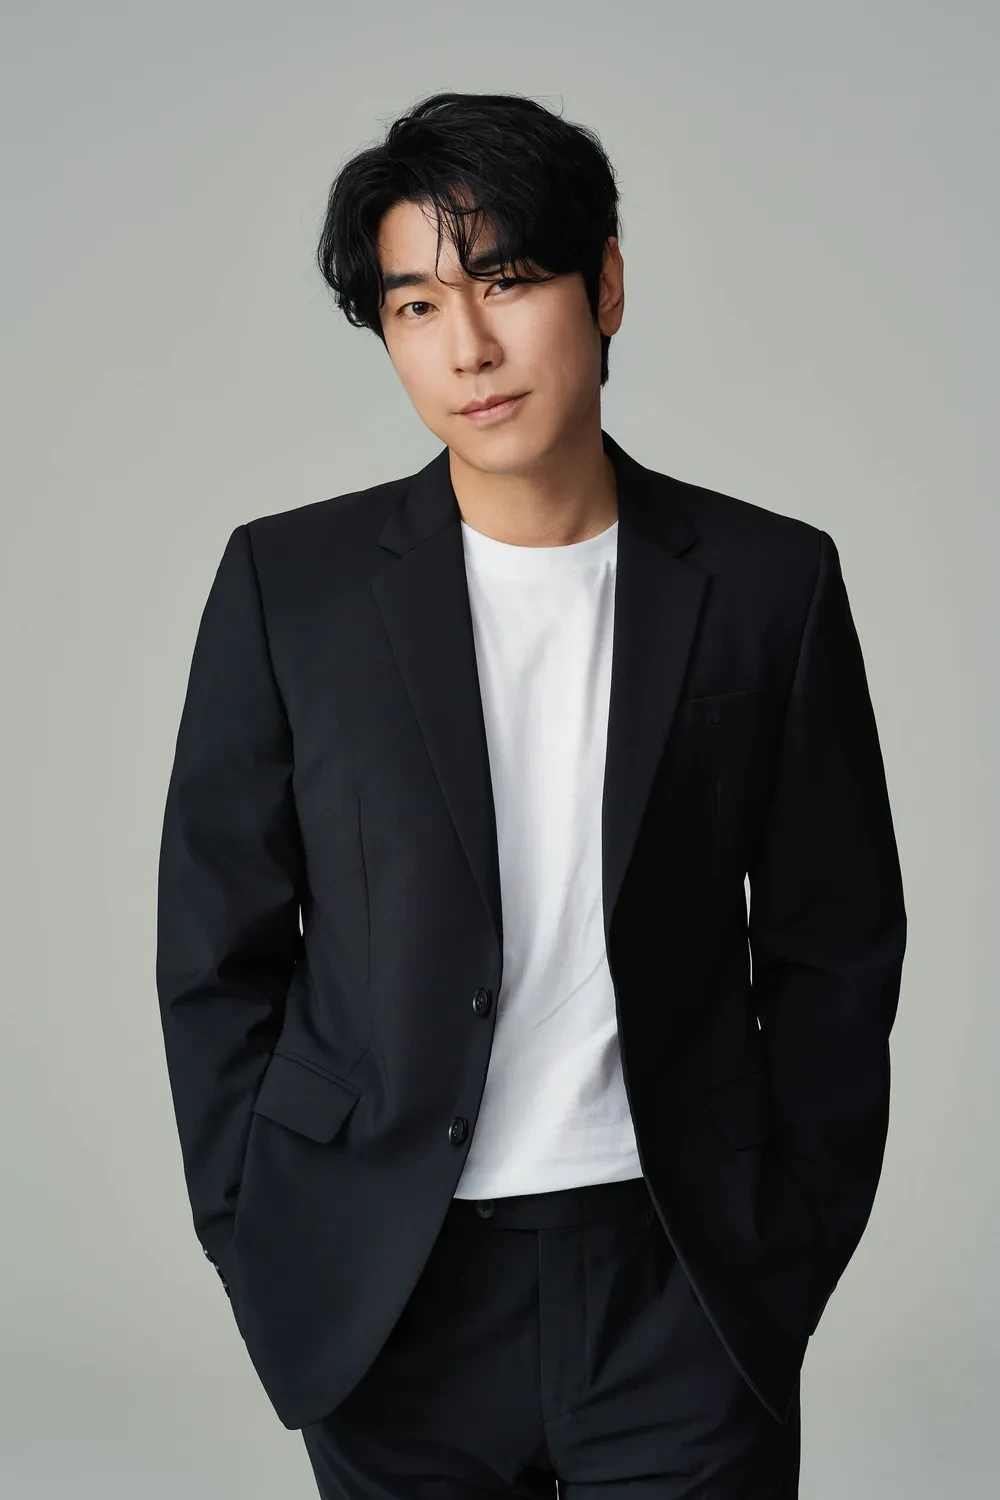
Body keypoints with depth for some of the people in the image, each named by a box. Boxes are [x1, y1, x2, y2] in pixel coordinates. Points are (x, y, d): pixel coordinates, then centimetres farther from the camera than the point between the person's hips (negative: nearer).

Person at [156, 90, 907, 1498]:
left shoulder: (771, 582, 0)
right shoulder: (286, 581, -1)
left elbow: (834, 950, 5)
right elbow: (219, 950, 3)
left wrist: (789, 1250, 2)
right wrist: (265, 1258, 1)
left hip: (680, 1282, 0)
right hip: (384, 1295, 0)